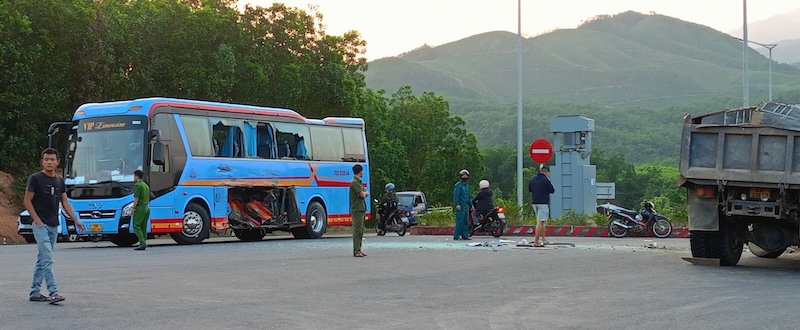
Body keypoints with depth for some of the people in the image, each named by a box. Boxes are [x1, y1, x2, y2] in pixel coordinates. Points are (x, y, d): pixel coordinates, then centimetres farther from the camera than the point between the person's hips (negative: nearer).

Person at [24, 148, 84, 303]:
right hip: (40, 224, -7)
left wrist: (76, 220, 3)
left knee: (42, 260, 10)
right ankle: (53, 292, -20)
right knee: (47, 259, -15)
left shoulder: (59, 181, 12)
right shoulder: (35, 179, -6)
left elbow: (65, 202, 13)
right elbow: (27, 201, -6)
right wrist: (37, 220, -13)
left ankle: (35, 292, 16)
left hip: (54, 226, 7)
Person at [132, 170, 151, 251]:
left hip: (140, 208, -9)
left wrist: (133, 208, -11)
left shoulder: (138, 185, -10)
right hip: (146, 207, 9)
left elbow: (136, 198, -15)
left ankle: (142, 243, -20)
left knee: (136, 226, -8)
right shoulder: (146, 185, 17)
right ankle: (144, 243, 7)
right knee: (143, 227, 10)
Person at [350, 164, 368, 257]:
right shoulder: (354, 182, -13)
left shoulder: (358, 182, 20)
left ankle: (358, 250, 15)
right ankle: (356, 251, -11)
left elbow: (366, 194, 18)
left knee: (361, 230, 11)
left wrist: (364, 193, -4)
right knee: (357, 230, -11)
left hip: (361, 209, 10)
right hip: (357, 209, -10)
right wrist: (365, 193, 3)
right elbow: (362, 195, -19)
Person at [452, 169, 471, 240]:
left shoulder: (467, 186, 20)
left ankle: (465, 236, 11)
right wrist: (457, 204, -23)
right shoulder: (458, 185, -7)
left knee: (466, 222, 8)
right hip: (460, 206, -9)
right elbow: (455, 195, -14)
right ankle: (456, 236, -11)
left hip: (466, 206, 9)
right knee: (460, 221, -12)